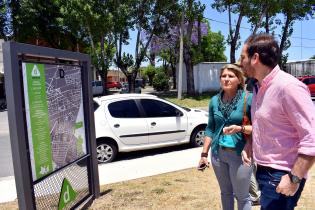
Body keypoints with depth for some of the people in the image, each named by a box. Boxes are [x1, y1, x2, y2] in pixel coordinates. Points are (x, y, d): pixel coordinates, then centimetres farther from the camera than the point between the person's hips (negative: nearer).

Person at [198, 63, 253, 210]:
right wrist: (204, 154, 8)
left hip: (239, 154, -4)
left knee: (242, 197, 9)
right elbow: (210, 128, 9)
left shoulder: (248, 99, -10)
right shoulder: (214, 100, 4)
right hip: (217, 153, 4)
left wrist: (240, 129, -26)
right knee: (225, 192, 19)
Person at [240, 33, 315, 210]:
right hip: (263, 170, 8)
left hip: (280, 176, -8)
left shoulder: (288, 86, -21)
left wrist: (294, 179, -22)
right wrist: (250, 145, 5)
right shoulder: (259, 87, 7)